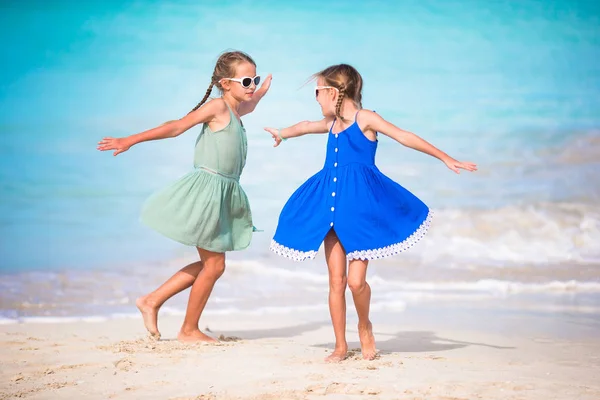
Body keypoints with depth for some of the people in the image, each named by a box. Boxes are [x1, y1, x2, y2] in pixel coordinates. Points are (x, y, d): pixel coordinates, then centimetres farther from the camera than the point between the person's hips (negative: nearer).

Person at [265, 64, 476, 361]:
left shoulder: (364, 119, -4)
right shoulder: (331, 124, 15)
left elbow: (405, 138, -8)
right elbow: (305, 126, 37)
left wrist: (446, 159, -13)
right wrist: (282, 133, 57)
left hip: (360, 206, -6)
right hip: (332, 206, 6)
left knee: (355, 280, -12)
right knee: (336, 280, 4)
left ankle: (365, 325, 17)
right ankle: (341, 345, 13)